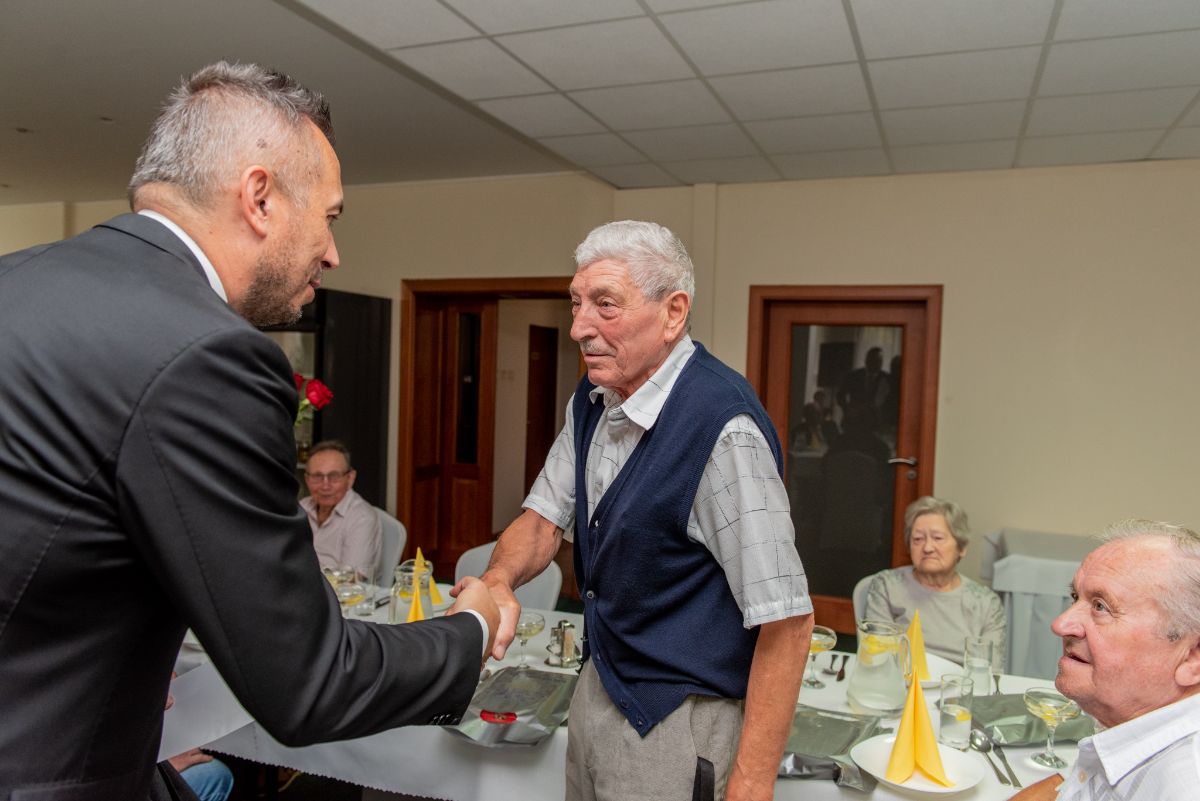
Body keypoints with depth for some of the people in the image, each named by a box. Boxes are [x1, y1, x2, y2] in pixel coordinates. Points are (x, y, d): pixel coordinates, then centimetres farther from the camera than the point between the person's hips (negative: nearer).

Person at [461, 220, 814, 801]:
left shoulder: (722, 428, -27)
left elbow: (786, 621, -25)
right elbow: (545, 516, 6)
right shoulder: (591, 404, 0)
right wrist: (497, 580, -16)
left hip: (676, 726, -7)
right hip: (598, 689, 8)